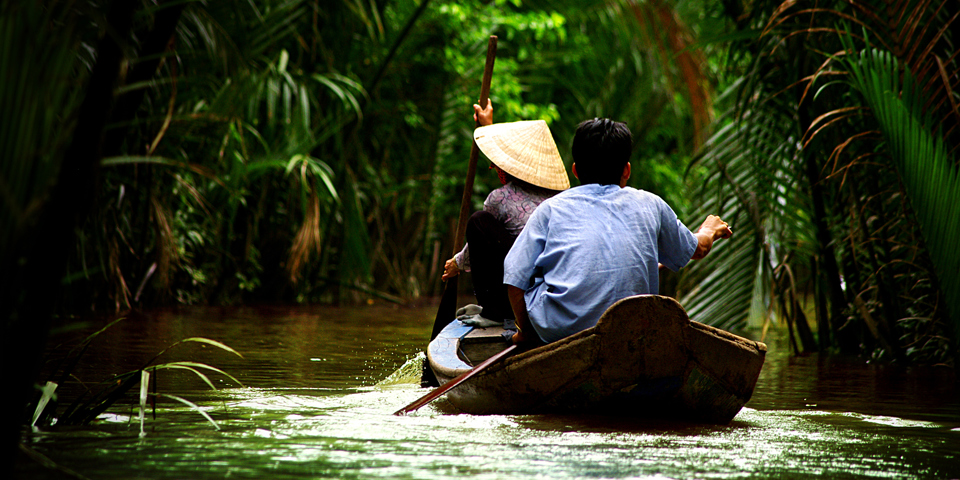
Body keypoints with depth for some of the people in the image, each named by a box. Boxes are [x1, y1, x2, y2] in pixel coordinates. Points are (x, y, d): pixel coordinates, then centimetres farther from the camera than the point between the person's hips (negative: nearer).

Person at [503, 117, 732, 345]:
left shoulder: (551, 209, 5)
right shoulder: (650, 206, 12)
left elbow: (515, 278, 0)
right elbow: (697, 248, 30)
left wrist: (526, 332, 17)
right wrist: (709, 231, 54)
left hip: (557, 332, -2)